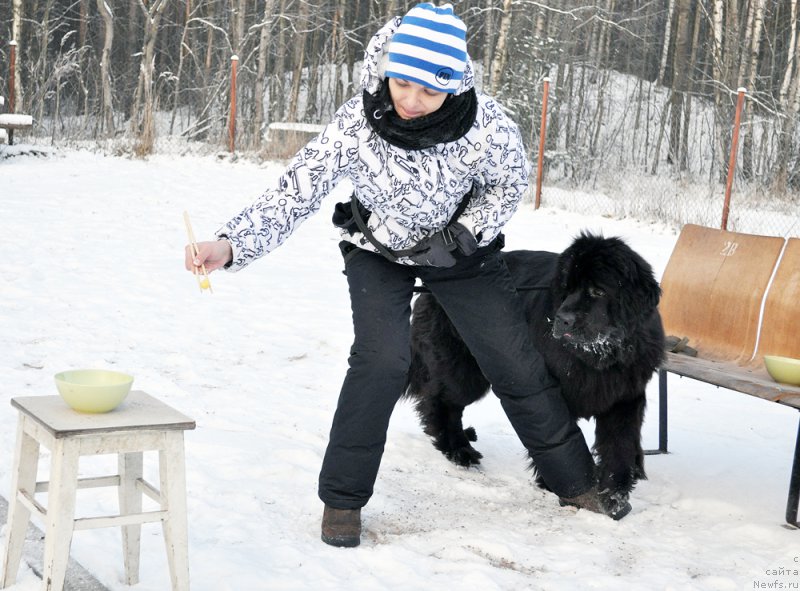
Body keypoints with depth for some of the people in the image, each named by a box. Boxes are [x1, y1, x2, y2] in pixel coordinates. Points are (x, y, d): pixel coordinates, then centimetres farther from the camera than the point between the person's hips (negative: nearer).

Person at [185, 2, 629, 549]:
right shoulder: (356, 125, -32)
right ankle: (342, 498, -4)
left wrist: (462, 235, -23)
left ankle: (576, 481, 24)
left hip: (460, 244, 2)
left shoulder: (484, 121, -30)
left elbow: (509, 184, -10)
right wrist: (228, 245, -49)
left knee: (516, 360, 4)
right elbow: (292, 197, -33)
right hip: (379, 250, -1)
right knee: (382, 357, -23)